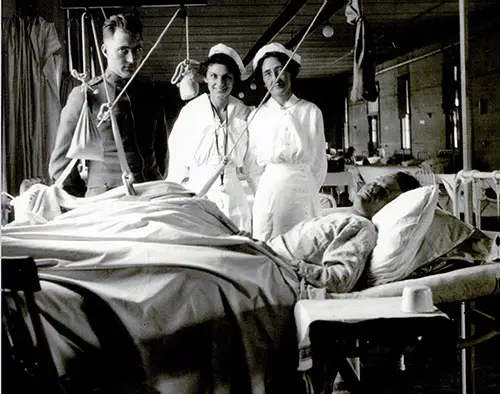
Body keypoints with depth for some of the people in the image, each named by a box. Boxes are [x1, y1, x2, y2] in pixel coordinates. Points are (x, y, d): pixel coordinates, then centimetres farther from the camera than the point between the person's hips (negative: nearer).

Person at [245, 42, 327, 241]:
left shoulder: (311, 112, 6)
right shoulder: (257, 116, 8)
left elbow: (319, 160, 8)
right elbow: (252, 164, 10)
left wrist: (308, 192, 6)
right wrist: (262, 194, 5)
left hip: (304, 189, 0)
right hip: (268, 188, 0)